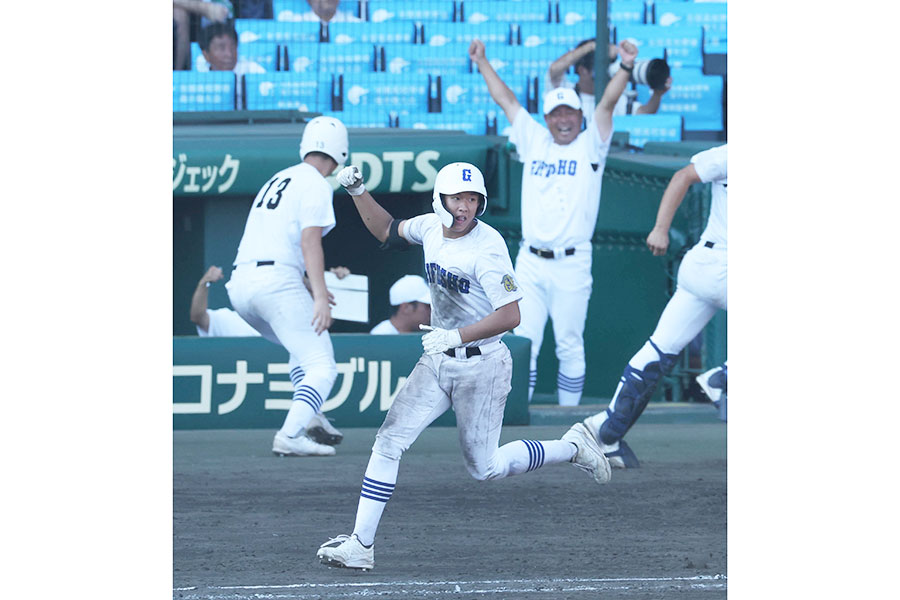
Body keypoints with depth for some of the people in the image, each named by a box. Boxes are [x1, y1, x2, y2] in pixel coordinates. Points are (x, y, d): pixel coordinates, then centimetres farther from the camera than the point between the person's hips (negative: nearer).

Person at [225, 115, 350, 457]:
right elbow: (310, 240, -15)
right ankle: (291, 436, -27)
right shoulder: (316, 185, -1)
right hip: (277, 281, -9)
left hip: (240, 286, 9)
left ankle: (309, 423, 16)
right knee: (321, 367, -9)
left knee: (303, 351, 28)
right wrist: (320, 297, -21)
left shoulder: (277, 180, 24)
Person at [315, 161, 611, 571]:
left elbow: (510, 315, -24)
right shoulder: (431, 227, 1)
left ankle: (572, 447, 24)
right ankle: (361, 544, -4)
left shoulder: (487, 248, -21)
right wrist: (358, 192, 8)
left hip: (481, 366, -7)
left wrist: (456, 337, -28)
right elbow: (387, 231, 21)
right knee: (389, 441, -5)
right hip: (438, 361, 7)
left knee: (484, 468, 4)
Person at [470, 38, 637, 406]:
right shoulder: (534, 141, 14)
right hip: (530, 264, 3)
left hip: (572, 264, -3)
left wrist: (625, 68, -20)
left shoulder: (590, 146, 6)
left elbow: (607, 104, -7)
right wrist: (482, 63, 19)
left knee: (570, 346, 0)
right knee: (522, 343, -1)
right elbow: (506, 100, 18)